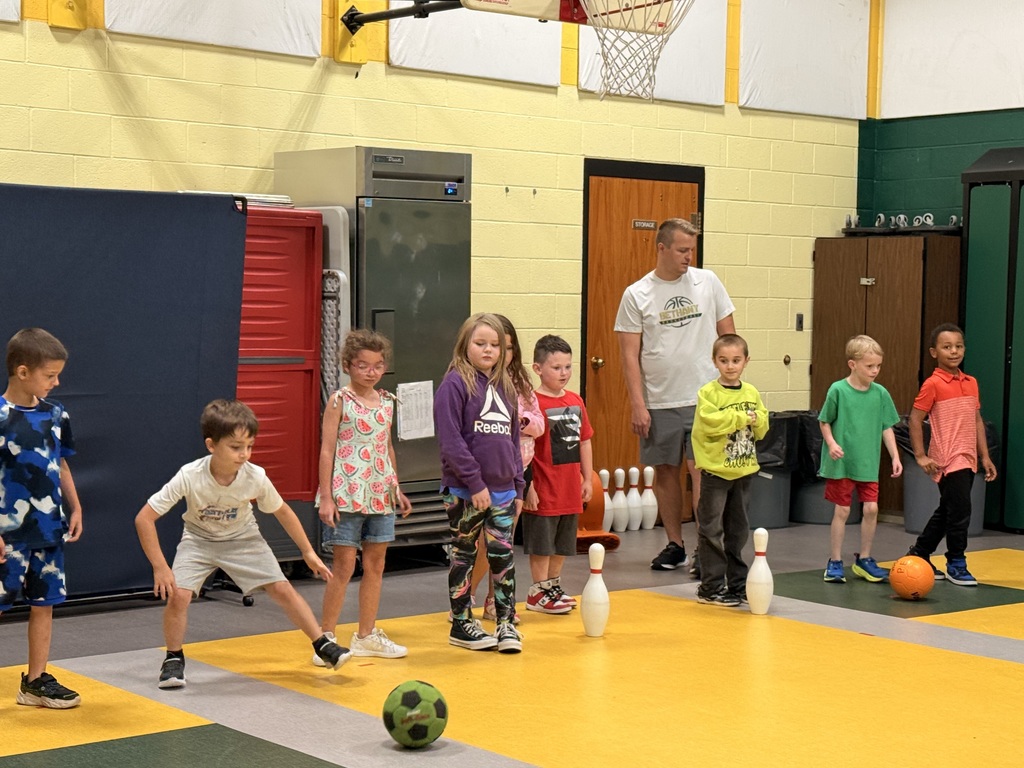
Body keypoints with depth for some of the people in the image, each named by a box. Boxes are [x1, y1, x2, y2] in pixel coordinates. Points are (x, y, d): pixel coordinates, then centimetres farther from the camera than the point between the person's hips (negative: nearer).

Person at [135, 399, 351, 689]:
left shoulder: (255, 477, -27)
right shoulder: (189, 477, -33)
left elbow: (282, 512, -6)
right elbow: (144, 518, -28)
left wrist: (308, 552, -1)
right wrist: (160, 567, -29)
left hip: (242, 538, 1)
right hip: (199, 539, -1)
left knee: (282, 589, -6)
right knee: (178, 594, -21)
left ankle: (323, 645, 10)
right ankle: (174, 660, 3)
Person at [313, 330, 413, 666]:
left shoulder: (386, 401, 9)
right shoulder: (339, 401, -6)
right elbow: (327, 450, -8)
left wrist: (396, 488, 18)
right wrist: (326, 498, -12)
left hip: (380, 495, 6)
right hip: (347, 495, -6)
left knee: (375, 565, 10)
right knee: (343, 567, -4)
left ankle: (367, 635, 21)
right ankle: (326, 638, 5)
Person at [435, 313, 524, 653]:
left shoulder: (505, 386, 12)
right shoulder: (455, 384, -9)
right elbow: (450, 440, -15)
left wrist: (518, 487, 13)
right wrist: (475, 482, -17)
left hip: (502, 491, 5)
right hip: (464, 491, -5)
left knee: (503, 555, 6)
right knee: (464, 555, 6)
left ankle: (506, 623, 15)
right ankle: (461, 625, 16)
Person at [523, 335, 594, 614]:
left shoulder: (576, 401, 7)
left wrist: (588, 479, 13)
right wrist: (527, 485, -18)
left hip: (570, 490, 7)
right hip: (544, 490, -7)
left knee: (563, 544, 17)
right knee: (541, 544, 4)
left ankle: (554, 586, 32)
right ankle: (538, 593, 16)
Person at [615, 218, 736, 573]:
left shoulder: (707, 282, 4)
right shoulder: (636, 295, -1)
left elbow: (728, 335, 9)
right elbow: (630, 354, -2)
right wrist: (637, 404, -7)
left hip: (704, 398, -1)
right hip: (659, 403, 1)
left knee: (702, 470, -7)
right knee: (665, 471, 9)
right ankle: (674, 545, 20)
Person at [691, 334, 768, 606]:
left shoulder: (752, 393, 8)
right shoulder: (708, 393, -9)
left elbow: (762, 429, 8)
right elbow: (711, 422, -23)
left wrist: (755, 419, -13)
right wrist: (741, 417, -16)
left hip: (743, 470, 5)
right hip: (715, 471, -5)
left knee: (738, 530, 13)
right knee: (712, 530, -2)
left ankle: (737, 583, 22)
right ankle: (711, 587, 3)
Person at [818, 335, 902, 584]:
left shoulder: (881, 393, 0)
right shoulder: (838, 390, -10)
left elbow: (887, 428, 6)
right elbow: (824, 421, -1)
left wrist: (895, 456, 2)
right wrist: (831, 443, -15)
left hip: (868, 463, 3)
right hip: (841, 462, -3)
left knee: (871, 509, 1)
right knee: (842, 510, 2)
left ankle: (864, 559, 19)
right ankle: (835, 562, 15)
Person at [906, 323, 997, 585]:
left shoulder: (971, 383, 10)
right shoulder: (933, 384, -9)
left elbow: (977, 420, 15)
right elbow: (915, 419, -8)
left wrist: (985, 456, 12)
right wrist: (920, 456, -12)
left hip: (968, 460, 7)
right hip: (948, 461, -7)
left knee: (946, 512, 16)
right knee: (960, 511, -8)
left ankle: (919, 555, 31)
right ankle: (956, 565, 7)